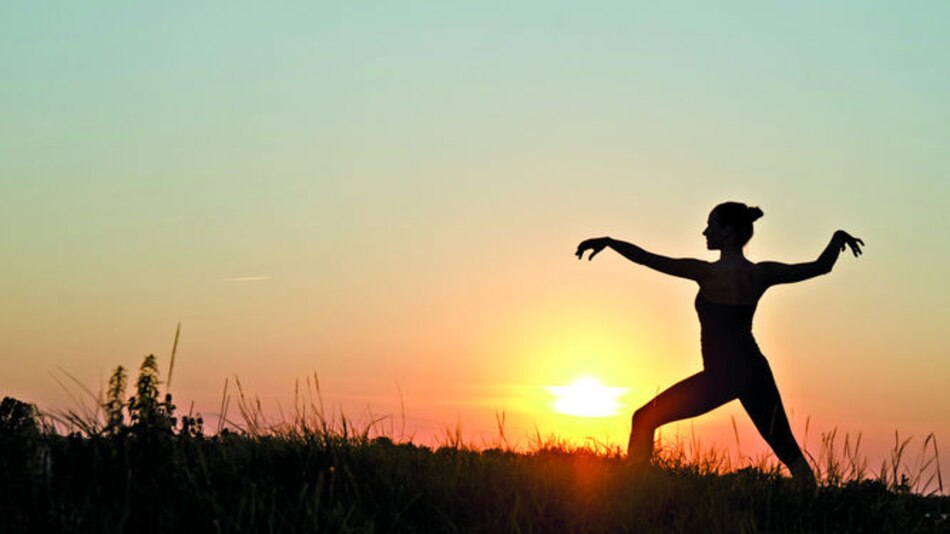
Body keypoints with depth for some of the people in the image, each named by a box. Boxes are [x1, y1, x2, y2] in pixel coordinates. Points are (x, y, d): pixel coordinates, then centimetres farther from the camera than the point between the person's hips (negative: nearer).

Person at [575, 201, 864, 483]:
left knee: (644, 420, 9)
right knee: (786, 448, 12)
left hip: (718, 378, -4)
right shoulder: (761, 274, 0)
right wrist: (838, 237, 26)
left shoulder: (707, 273, -12)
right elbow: (821, 266, 9)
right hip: (755, 373, 4)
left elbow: (645, 258, -9)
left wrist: (607, 241, 2)